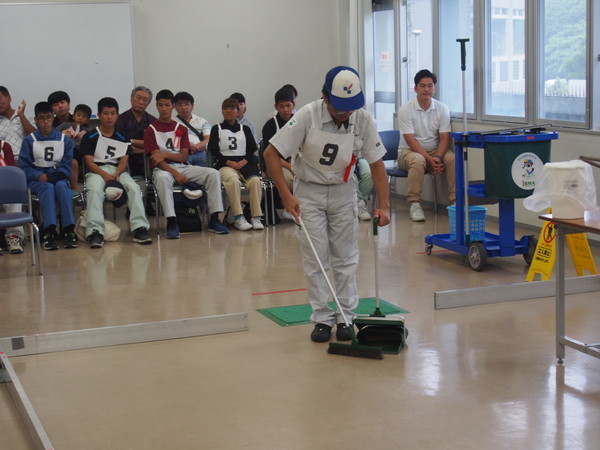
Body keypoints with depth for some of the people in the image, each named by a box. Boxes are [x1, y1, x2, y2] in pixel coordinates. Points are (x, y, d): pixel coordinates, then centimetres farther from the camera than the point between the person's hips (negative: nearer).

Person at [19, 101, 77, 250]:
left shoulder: (64, 140, 10)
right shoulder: (29, 140, 6)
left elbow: (67, 166, 5)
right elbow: (24, 166, 2)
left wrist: (53, 176, -15)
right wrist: (39, 176, -16)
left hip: (58, 177, 1)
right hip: (36, 180, -1)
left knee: (61, 186, -34)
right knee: (48, 187, -35)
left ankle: (68, 230, -37)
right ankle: (49, 231, -44)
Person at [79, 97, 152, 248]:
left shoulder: (122, 138, 17)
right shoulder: (90, 138, 9)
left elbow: (124, 161, 6)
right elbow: (89, 162, -1)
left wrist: (116, 173, -17)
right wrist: (105, 175, -19)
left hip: (118, 171, 2)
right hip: (96, 171, -2)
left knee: (134, 187, -29)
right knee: (95, 189, -37)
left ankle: (139, 228, -36)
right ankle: (95, 232, -45)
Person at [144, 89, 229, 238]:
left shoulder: (181, 128, 16)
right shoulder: (151, 130, 3)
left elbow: (184, 156, 6)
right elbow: (156, 158, -8)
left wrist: (165, 154, -13)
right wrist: (175, 173, -22)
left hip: (183, 167, 4)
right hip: (163, 169, -4)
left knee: (213, 173, -18)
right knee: (163, 178, -42)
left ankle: (214, 220, -19)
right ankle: (171, 222, -40)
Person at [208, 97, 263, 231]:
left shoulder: (245, 129, 23)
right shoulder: (217, 129, 16)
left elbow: (252, 148, 13)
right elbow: (213, 150, 5)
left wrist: (244, 161, -8)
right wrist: (228, 162, -9)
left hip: (244, 163, 2)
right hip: (225, 164, -2)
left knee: (255, 180, -30)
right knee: (233, 180, -37)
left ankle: (256, 217, -29)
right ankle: (238, 218, -37)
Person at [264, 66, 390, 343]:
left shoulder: (363, 120, -14)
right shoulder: (307, 116, -23)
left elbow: (376, 163, -4)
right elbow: (271, 153, -18)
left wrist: (384, 205, -13)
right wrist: (286, 195, -24)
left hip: (343, 190, 2)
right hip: (309, 191, -2)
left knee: (346, 257, 4)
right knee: (315, 258, -1)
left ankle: (345, 317, 14)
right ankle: (322, 319, 8)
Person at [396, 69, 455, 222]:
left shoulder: (442, 109, 0)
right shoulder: (405, 110, -11)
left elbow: (444, 138, -4)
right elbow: (411, 141, -16)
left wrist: (438, 157, -24)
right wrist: (430, 159, -26)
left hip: (435, 151, 3)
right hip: (409, 151, -3)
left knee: (452, 158, -27)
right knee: (418, 160, -37)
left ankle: (455, 201, -22)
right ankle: (414, 204, -31)